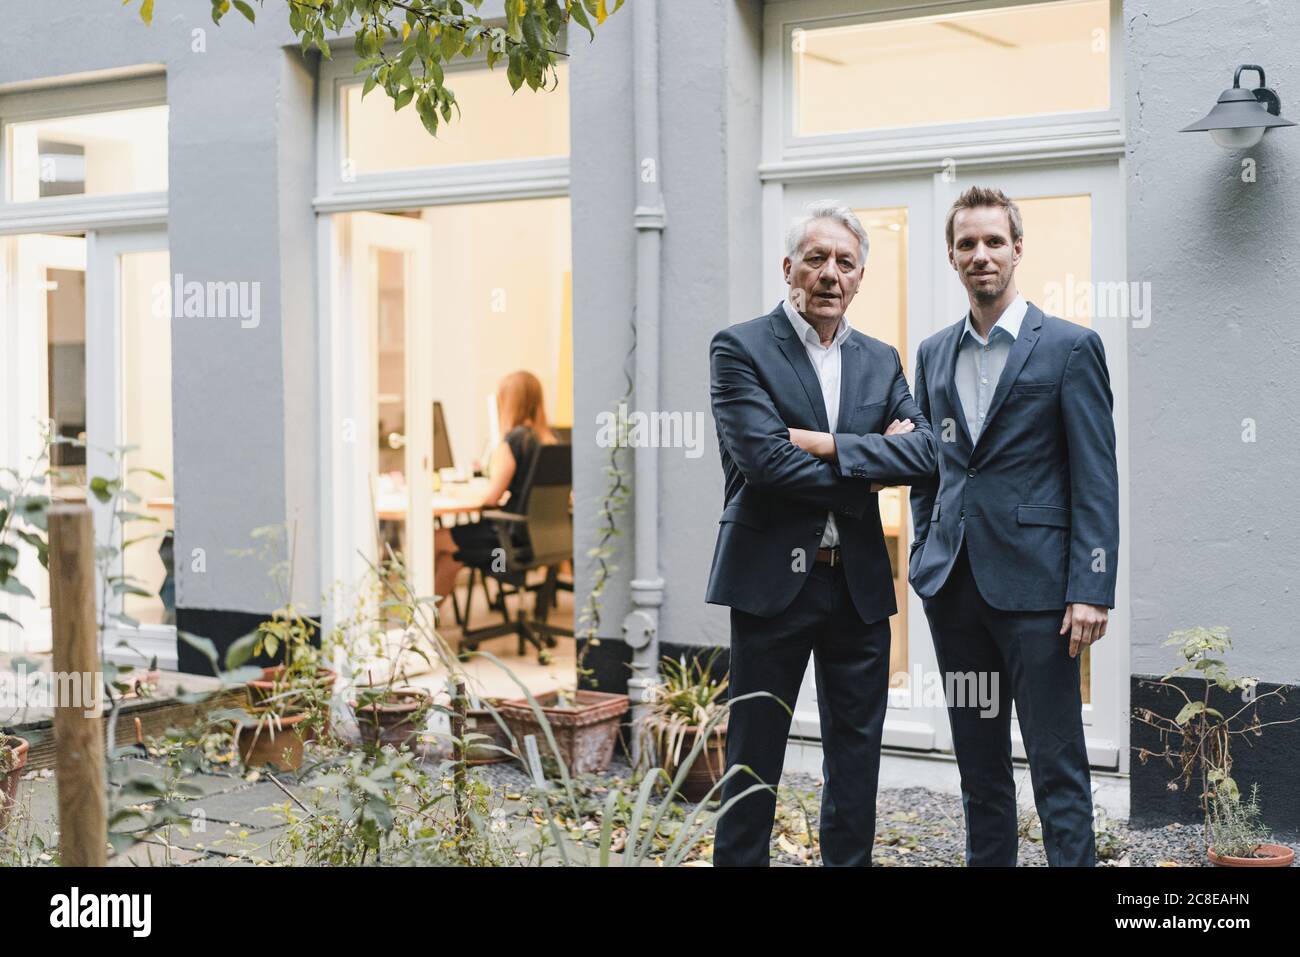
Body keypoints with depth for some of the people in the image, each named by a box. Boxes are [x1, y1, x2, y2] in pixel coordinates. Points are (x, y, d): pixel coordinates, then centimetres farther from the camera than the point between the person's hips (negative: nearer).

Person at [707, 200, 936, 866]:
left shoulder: (880, 361, 12)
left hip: (860, 583, 5)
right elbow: (765, 460, -17)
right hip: (773, 579, -5)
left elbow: (923, 451, -3)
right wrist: (864, 478, -8)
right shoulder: (740, 349, -3)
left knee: (857, 753, 11)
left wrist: (828, 445, -14)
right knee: (754, 753, 4)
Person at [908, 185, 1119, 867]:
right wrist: (924, 558, 10)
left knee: (1057, 766, -3)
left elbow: (1096, 478, -7)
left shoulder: (1070, 347, -3)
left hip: (1032, 581, -5)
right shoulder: (933, 353, 13)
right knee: (978, 765, 13)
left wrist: (1091, 589, -13)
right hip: (953, 581, 5)